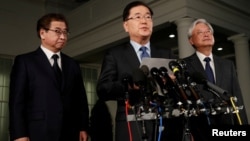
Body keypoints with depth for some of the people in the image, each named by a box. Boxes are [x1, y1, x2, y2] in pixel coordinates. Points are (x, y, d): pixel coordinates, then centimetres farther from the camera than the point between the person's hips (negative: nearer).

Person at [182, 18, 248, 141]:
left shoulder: (228, 65, 11)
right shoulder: (184, 65, -2)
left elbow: (237, 98, 8)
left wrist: (242, 125, 0)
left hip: (227, 125, 4)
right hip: (200, 128, -3)